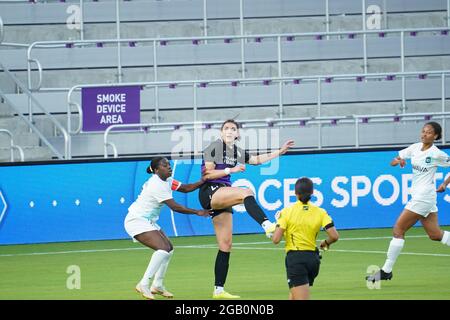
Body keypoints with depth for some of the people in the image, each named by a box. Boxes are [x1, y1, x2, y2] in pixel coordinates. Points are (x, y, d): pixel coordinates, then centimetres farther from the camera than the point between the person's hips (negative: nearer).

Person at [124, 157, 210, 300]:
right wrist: (197, 212, -21)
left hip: (147, 221, 11)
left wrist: (203, 181, -9)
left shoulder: (167, 181, 6)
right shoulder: (157, 185, -24)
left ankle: (157, 285, 18)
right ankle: (144, 285, -22)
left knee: (169, 249, 11)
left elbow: (186, 188, 5)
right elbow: (174, 207, -25)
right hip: (136, 220, -11)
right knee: (163, 248, -23)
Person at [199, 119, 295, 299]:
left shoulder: (238, 152, 16)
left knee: (226, 246, 4)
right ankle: (267, 225, -53)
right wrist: (231, 170, -18)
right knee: (246, 193, -33)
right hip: (209, 192, -8)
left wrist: (280, 151, 29)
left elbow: (257, 160, 31)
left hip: (222, 199, 8)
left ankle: (219, 290, 7)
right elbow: (207, 174, -11)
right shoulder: (214, 148, -5)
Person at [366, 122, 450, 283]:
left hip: (423, 196, -8)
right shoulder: (415, 148, 8)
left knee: (398, 230, -6)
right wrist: (398, 160, -11)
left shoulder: (436, 154, -11)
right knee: (435, 234, 9)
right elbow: (393, 161, 11)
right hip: (418, 196, 8)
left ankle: (386, 271, -1)